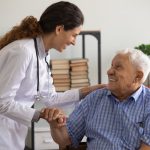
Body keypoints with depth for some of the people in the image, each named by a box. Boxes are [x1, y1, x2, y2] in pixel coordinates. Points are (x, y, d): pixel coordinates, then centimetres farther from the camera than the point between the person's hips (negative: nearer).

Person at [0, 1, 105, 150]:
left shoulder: (41, 53, 5)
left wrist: (86, 91, 9)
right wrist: (41, 114, -25)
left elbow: (49, 97, 10)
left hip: (12, 131, 9)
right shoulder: (23, 51, -23)